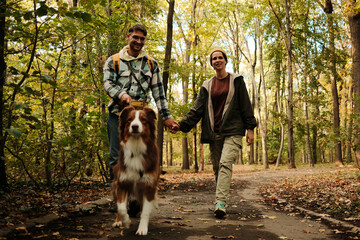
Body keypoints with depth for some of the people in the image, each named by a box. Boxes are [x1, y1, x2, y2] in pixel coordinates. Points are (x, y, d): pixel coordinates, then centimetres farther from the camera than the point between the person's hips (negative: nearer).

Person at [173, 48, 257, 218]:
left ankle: (220, 202, -26)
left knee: (225, 164, -19)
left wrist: (250, 128, -3)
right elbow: (197, 109, 8)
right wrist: (182, 125, -5)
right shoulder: (207, 86, 15)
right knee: (217, 167, 4)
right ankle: (221, 202, 14)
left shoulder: (236, 81, 8)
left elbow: (245, 105, 5)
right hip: (214, 133, 4)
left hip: (233, 131, -4)